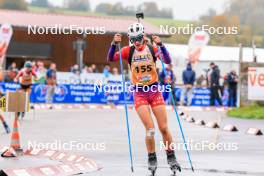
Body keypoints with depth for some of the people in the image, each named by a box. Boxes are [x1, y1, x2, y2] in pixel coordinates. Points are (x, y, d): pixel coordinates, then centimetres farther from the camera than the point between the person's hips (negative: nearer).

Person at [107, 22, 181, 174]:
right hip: (139, 93, -1)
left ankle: (171, 158, 16)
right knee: (150, 129, -11)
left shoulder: (152, 49, -2)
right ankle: (152, 160, 5)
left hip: (155, 90, 1)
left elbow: (168, 61, -15)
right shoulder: (129, 51, 1)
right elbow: (111, 58, -9)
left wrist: (160, 45, -28)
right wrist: (115, 43, -24)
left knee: (164, 128, 0)